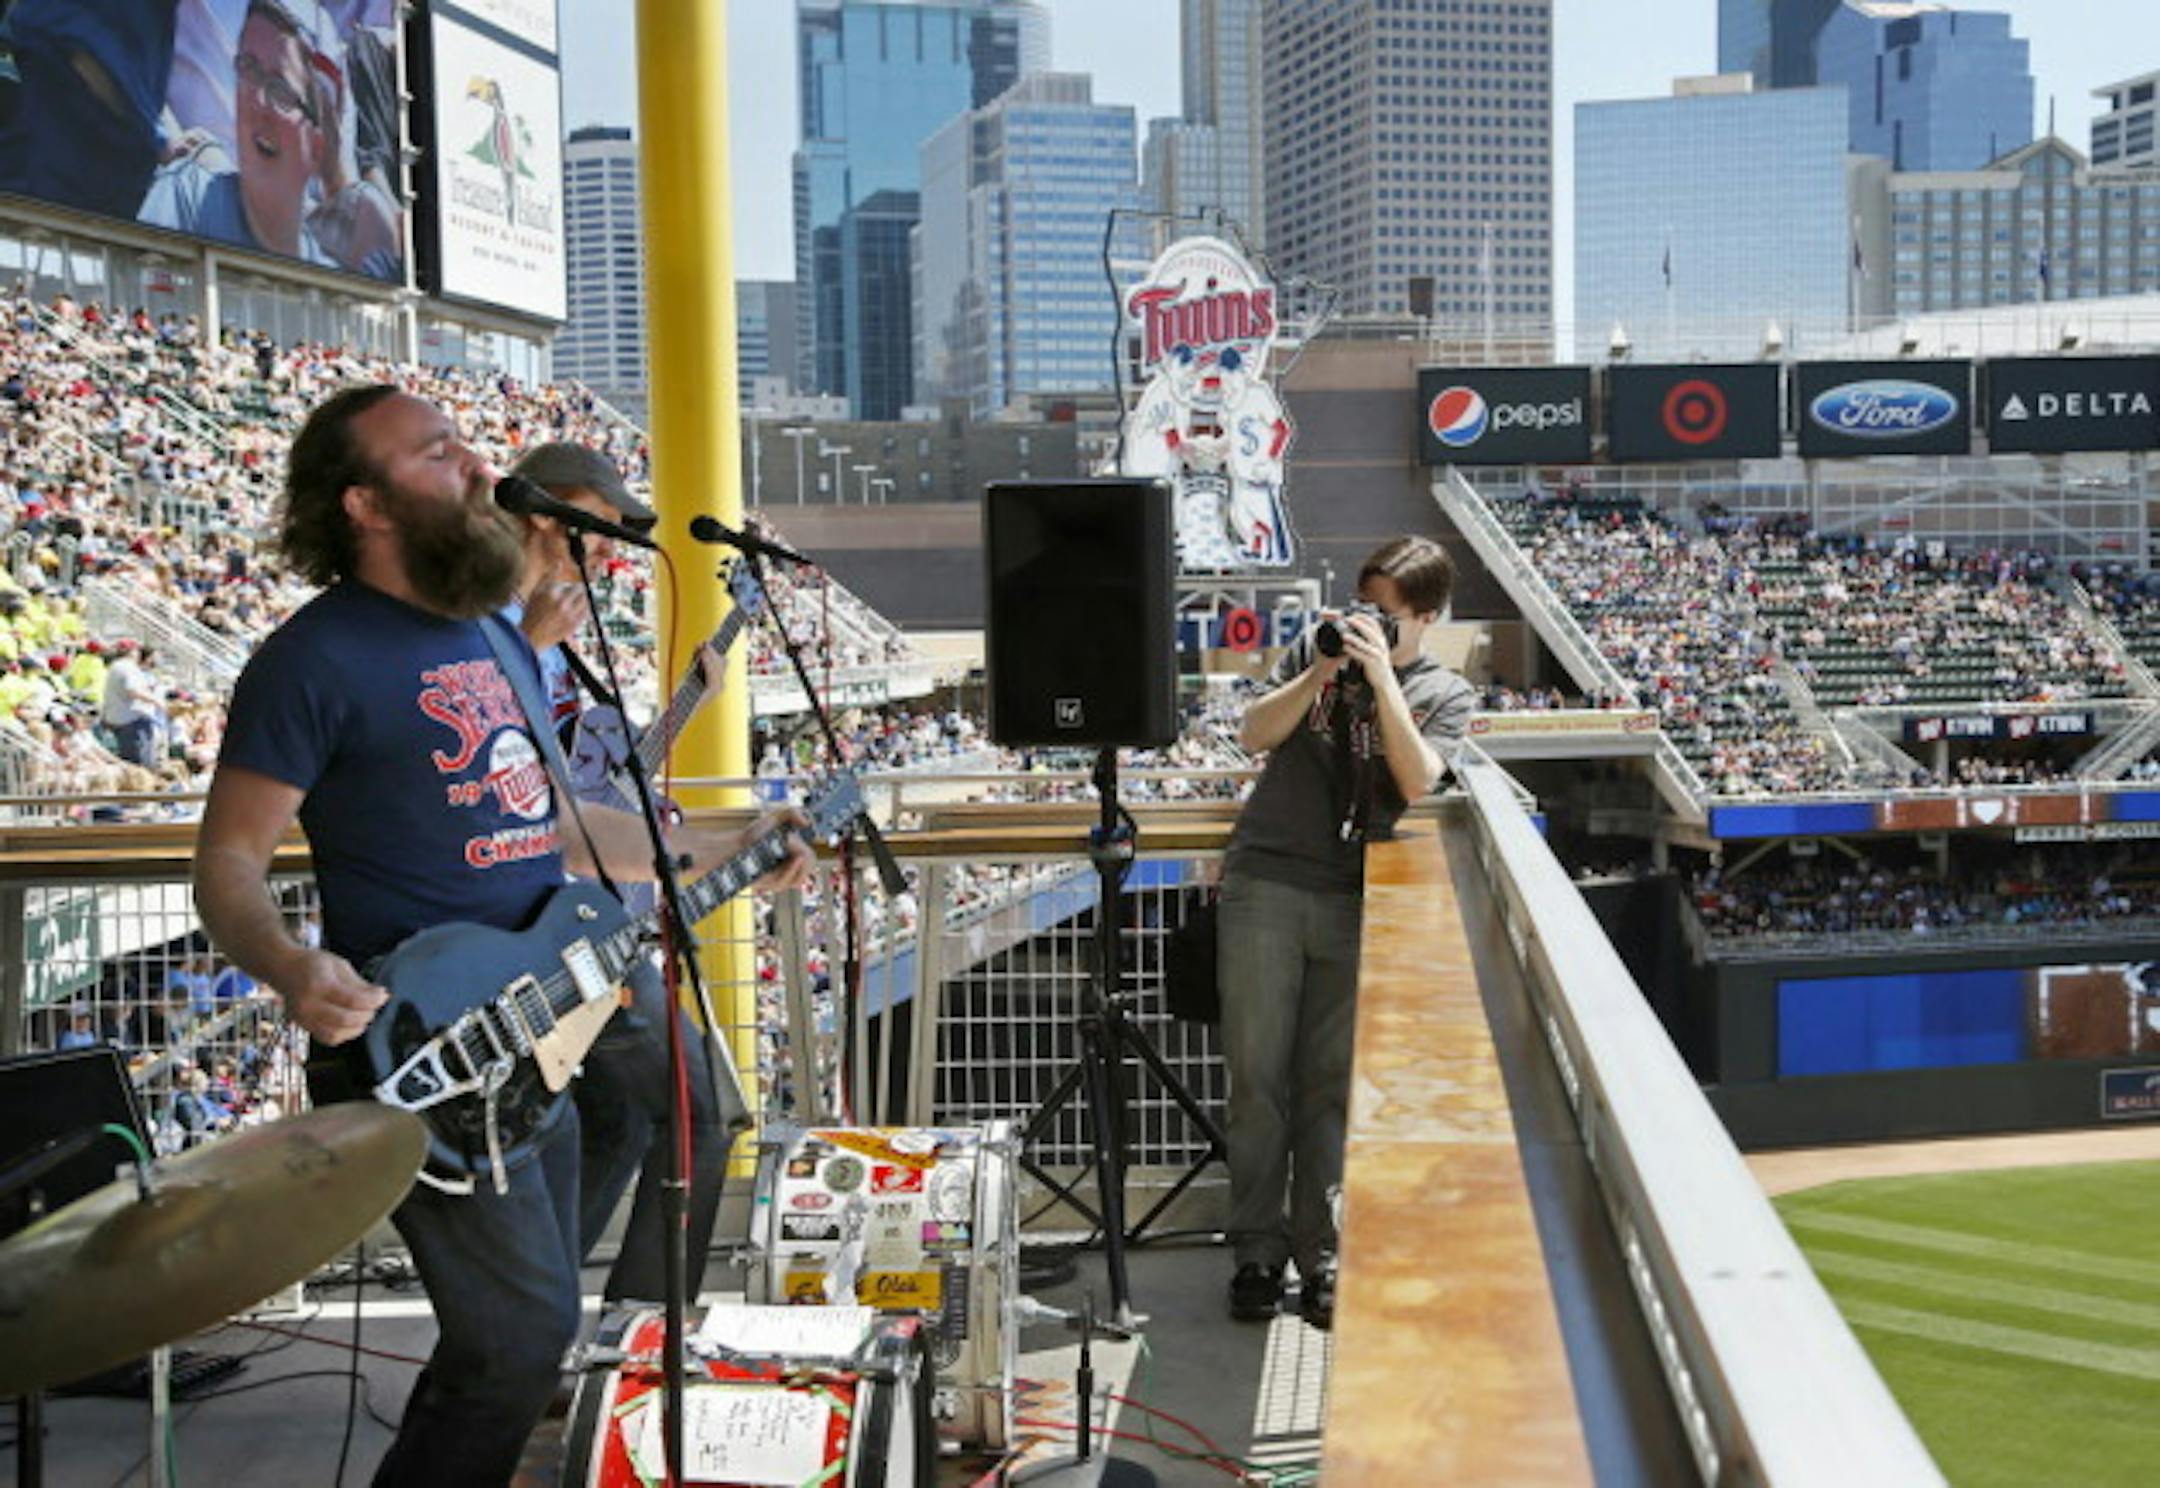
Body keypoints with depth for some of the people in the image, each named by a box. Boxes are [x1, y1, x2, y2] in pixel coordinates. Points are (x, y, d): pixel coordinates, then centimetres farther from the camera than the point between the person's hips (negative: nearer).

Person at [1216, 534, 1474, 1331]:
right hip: (1266, 883, 0)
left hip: (1356, 900, 0)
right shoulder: (1317, 648, 10)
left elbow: (1416, 781, -9)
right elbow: (1255, 734, 0)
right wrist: (1321, 672, -11)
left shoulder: (1445, 692, 8)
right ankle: (1257, 1252, 8)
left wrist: (1381, 678, -14)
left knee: (1330, 1084, 3)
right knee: (1258, 1075, 0)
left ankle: (1319, 1254, 12)